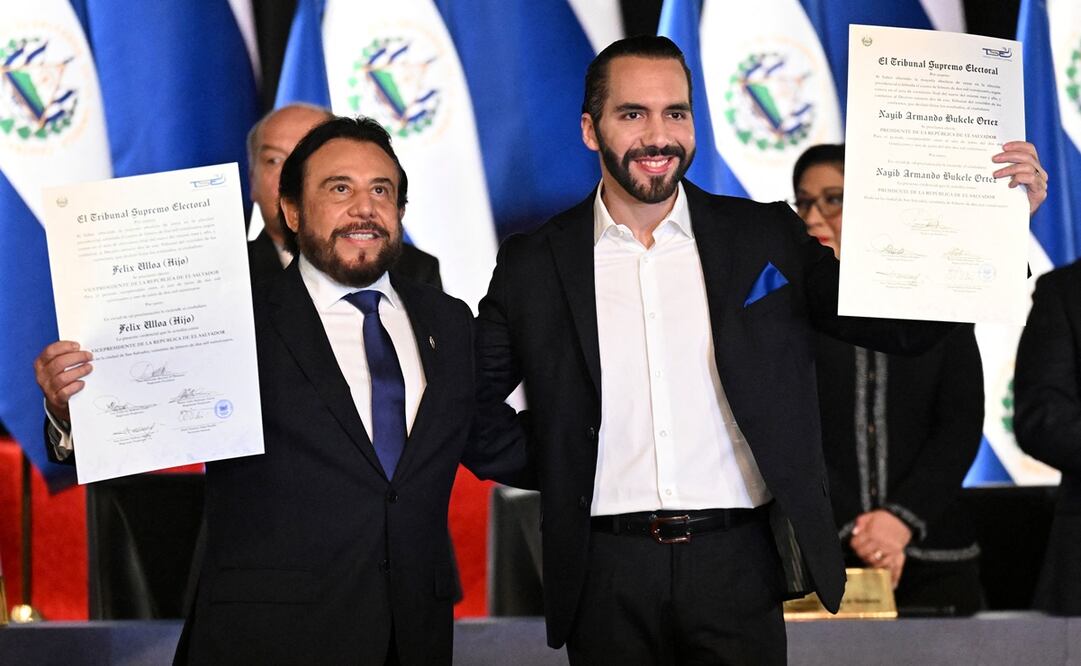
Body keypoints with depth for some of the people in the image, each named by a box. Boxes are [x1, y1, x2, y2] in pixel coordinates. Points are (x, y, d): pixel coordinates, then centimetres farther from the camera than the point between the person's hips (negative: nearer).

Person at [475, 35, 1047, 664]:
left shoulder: (767, 240, 6)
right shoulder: (533, 265, 5)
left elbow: (901, 326, 4)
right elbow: (474, 397, 16)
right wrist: (552, 467, 5)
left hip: (737, 565, 0)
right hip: (609, 572, 0)